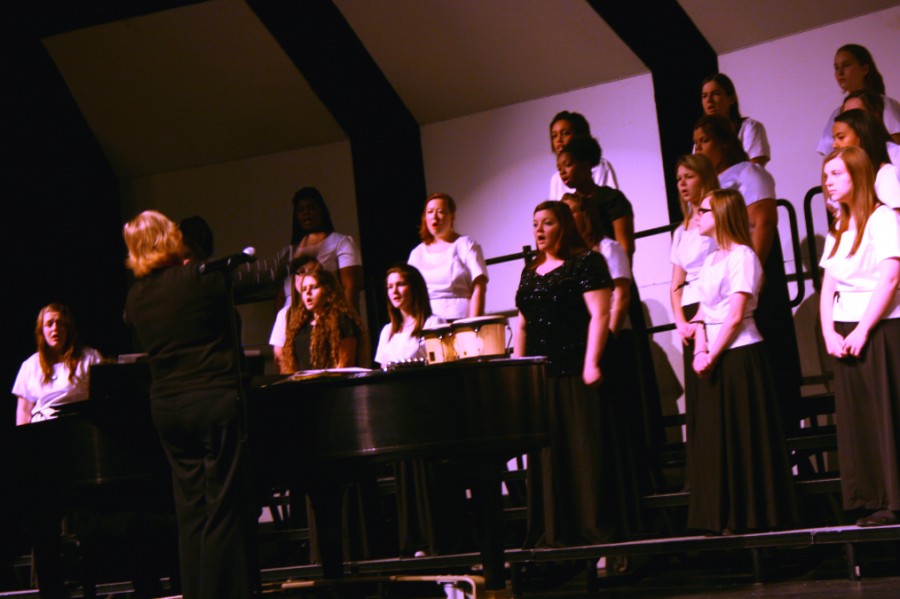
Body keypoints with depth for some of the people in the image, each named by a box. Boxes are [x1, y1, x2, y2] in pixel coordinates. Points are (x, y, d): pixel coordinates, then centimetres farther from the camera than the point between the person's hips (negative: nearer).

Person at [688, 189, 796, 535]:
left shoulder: (742, 256, -8)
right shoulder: (711, 260, 16)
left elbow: (735, 317, -14)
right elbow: (703, 312, 12)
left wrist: (713, 355, -14)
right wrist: (700, 350, -3)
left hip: (740, 354, -8)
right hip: (713, 360, 8)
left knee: (745, 437, -3)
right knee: (715, 437, 9)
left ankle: (753, 516, 4)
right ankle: (726, 517, 15)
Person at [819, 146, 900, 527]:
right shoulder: (838, 230, 18)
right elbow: (828, 287, 13)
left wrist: (862, 330, -17)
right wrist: (829, 334, -2)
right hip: (845, 334, 7)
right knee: (855, 419, 5)